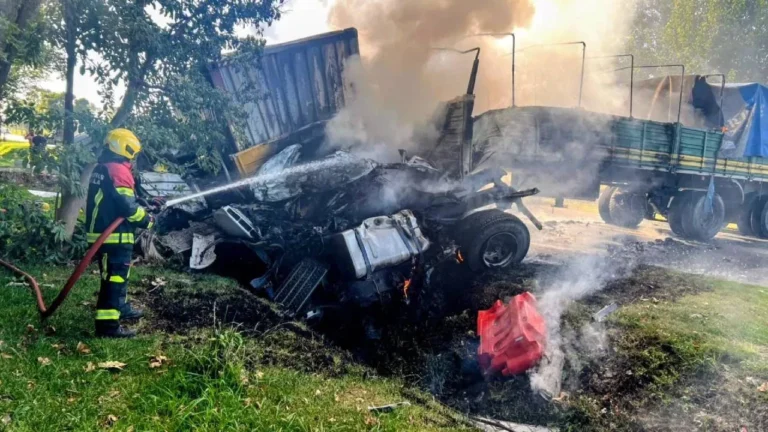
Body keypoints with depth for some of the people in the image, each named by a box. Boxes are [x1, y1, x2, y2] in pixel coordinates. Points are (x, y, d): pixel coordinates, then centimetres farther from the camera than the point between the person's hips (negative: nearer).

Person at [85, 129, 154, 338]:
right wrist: (147, 219, -6)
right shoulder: (118, 170, -16)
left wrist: (144, 207, 19)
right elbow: (127, 205, -22)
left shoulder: (101, 168, 16)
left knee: (116, 274, 24)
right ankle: (108, 324, -9)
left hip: (101, 232, 10)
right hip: (115, 235, -10)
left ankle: (120, 308, 39)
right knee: (115, 277, -9)